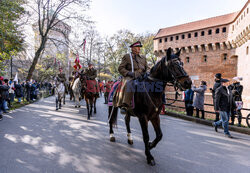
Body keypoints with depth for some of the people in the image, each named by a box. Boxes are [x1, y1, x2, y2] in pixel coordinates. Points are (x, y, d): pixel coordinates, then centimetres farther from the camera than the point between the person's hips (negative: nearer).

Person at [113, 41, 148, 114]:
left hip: (141, 77, 5)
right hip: (129, 77, -5)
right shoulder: (127, 56, 11)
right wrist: (128, 73, -13)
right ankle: (125, 106, -43)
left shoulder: (143, 57, 26)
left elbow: (146, 68, 30)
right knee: (129, 84, -37)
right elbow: (120, 68, 4)